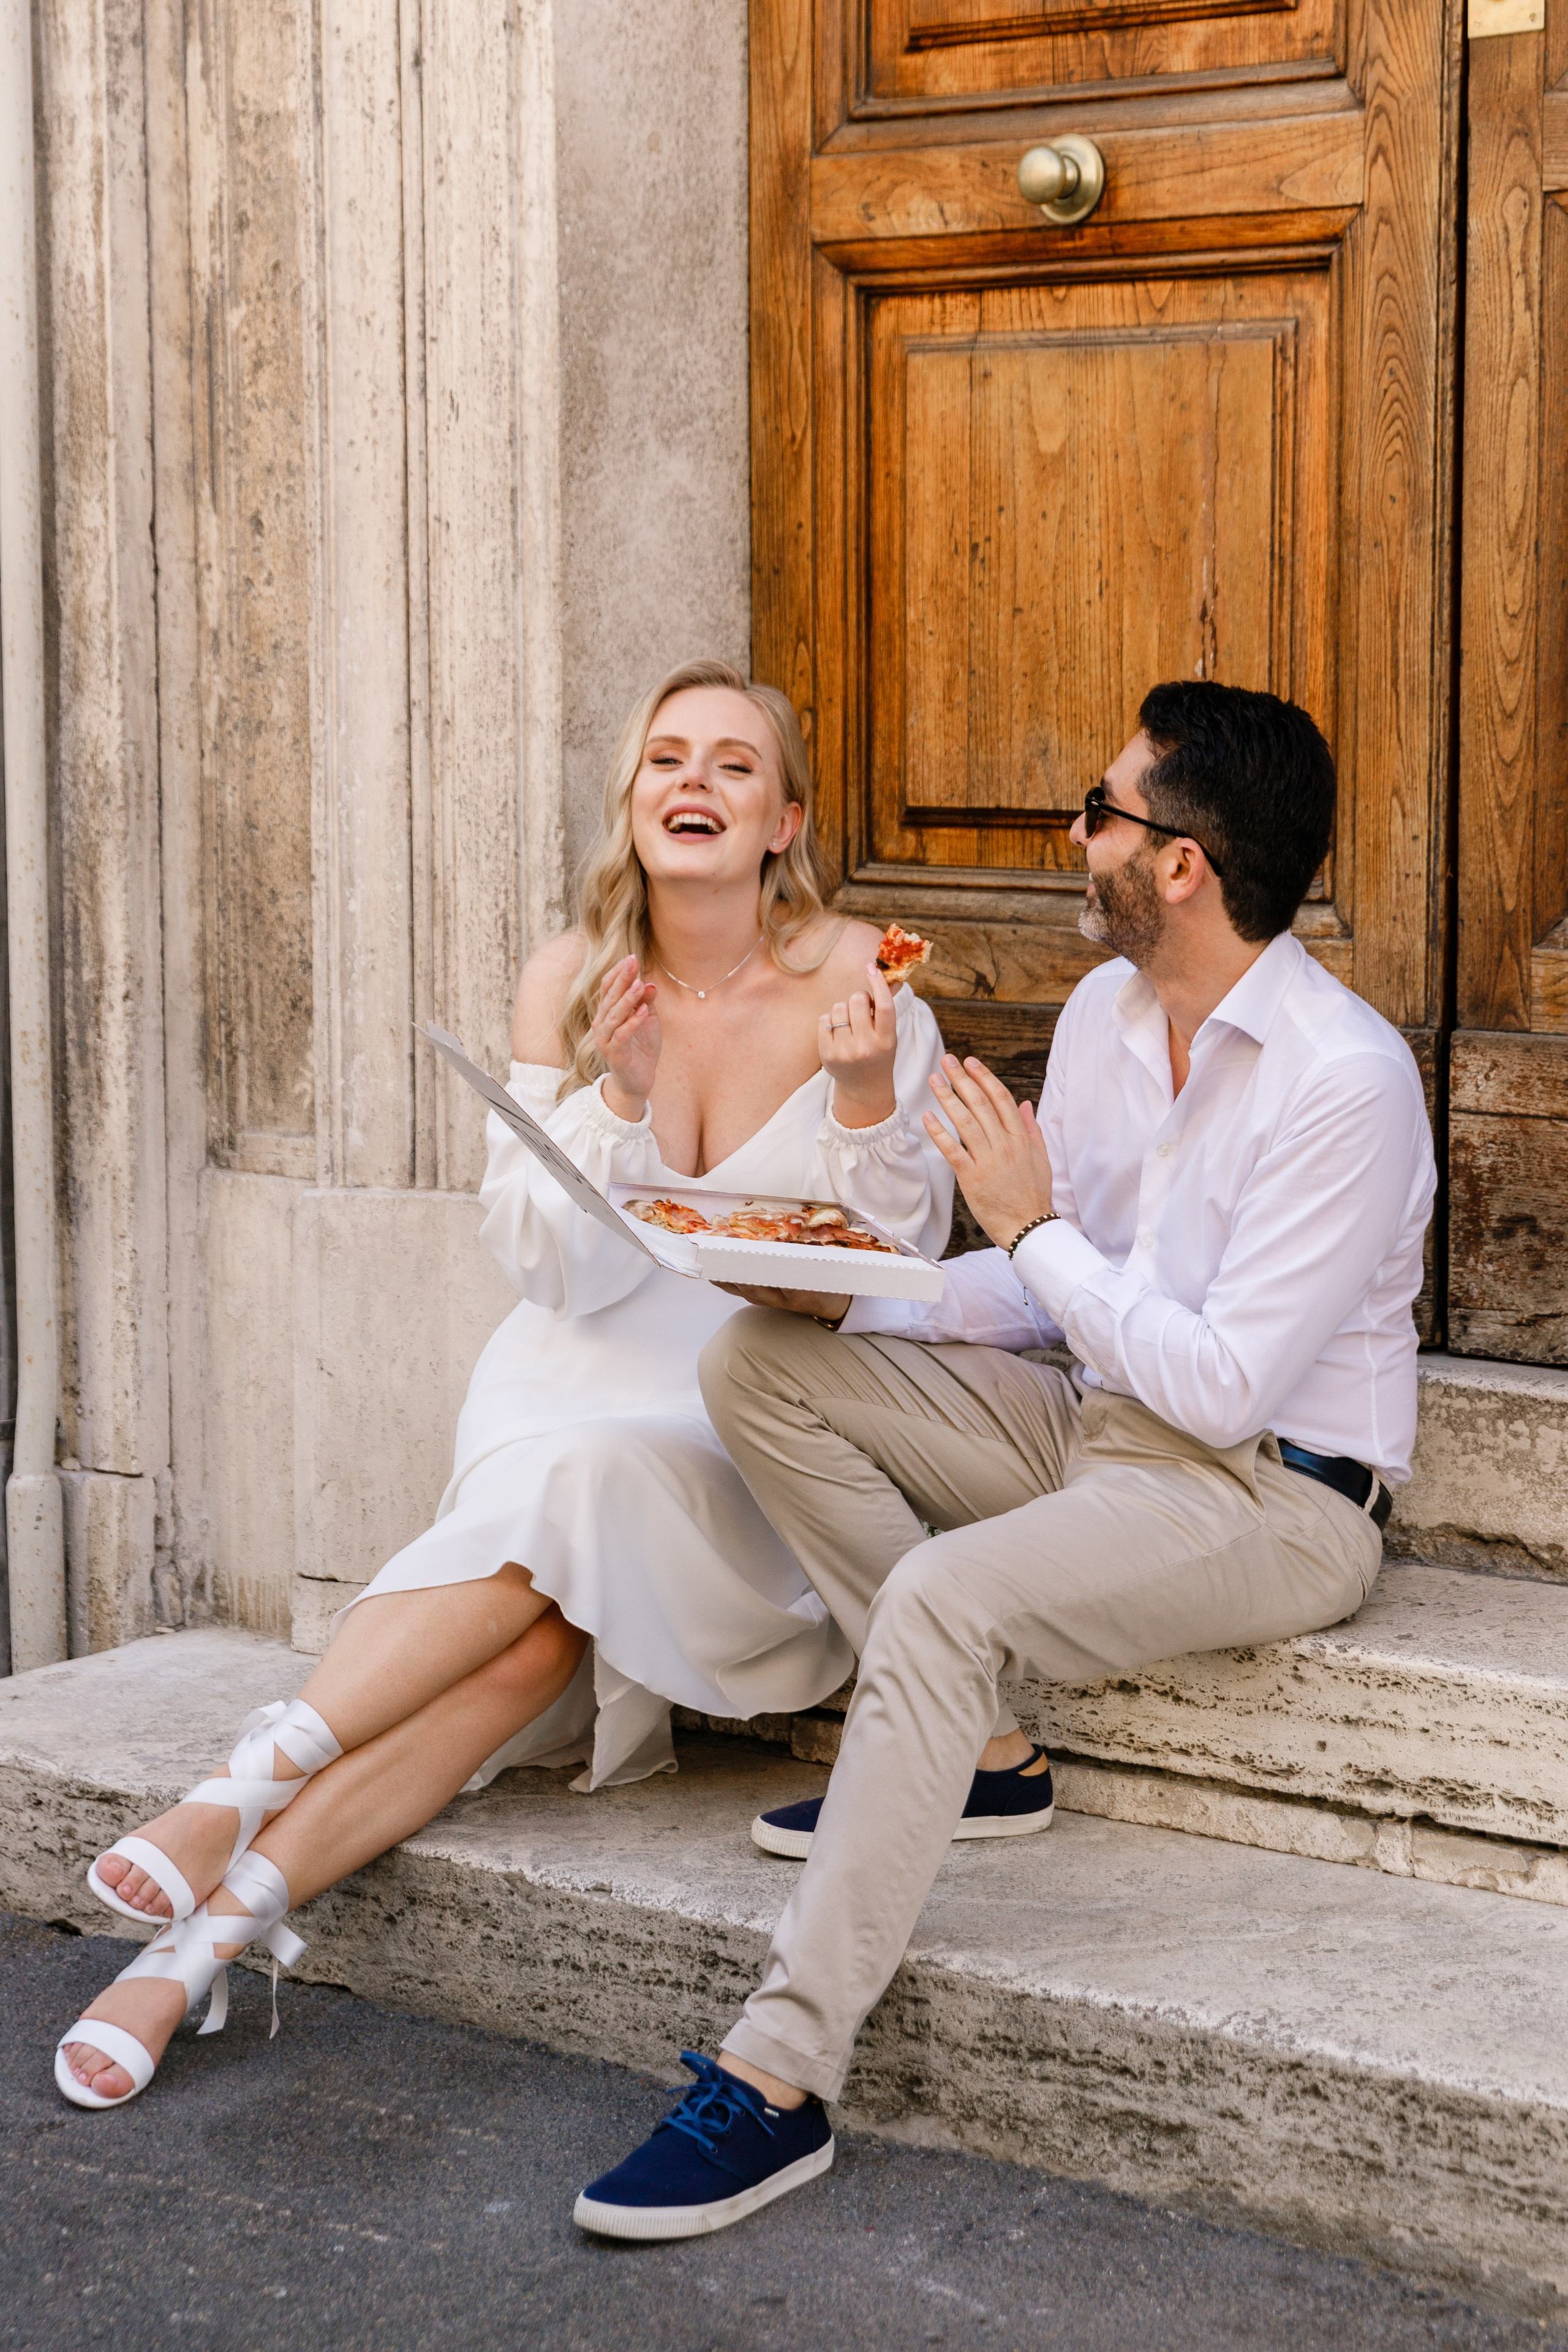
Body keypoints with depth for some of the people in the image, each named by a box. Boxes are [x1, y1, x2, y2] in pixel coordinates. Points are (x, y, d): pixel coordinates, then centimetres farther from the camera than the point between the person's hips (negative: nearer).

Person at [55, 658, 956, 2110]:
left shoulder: (852, 978, -6)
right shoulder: (568, 983, 1)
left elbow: (902, 1257, -4)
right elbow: (553, 1270, -4)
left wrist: (866, 1095, -22)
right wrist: (617, 1099, -20)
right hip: (587, 1381, 2)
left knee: (581, 1490, -32)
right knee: (547, 1617, -28)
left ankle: (250, 1786, -32)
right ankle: (230, 1912, -32)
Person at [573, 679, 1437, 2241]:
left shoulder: (1347, 1082, -20)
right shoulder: (1104, 1013, 6)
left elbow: (1228, 1386, -23)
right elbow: (1050, 1297, 12)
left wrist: (1034, 1224, -18)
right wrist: (851, 1297, -4)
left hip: (1271, 1495, -9)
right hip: (1098, 1420, 9)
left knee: (942, 1599, -34)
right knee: (758, 1362, -5)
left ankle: (780, 2080, -31)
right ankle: (979, 1746, -4)